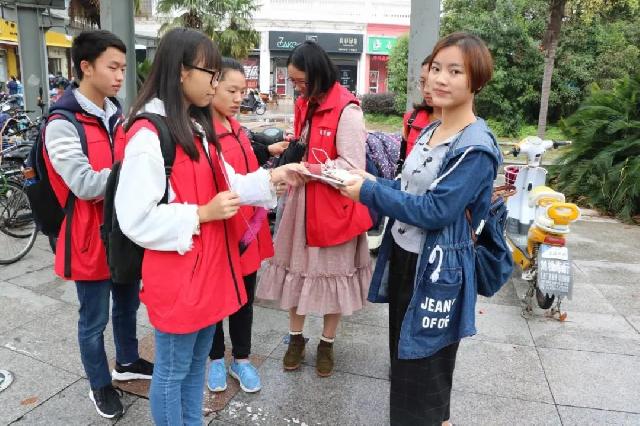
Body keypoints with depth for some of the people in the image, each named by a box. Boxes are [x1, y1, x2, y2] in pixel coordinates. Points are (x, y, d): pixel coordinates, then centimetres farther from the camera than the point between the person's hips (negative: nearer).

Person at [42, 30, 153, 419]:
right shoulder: (62, 123, -17)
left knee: (128, 303, 22)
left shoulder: (116, 114, 6)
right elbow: (86, 185, -23)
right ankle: (100, 385, 32)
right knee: (95, 318, 11)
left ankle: (127, 362, 45)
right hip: (91, 236, -7)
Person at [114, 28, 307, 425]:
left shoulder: (197, 127, 10)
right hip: (176, 273, -9)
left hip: (210, 265, 9)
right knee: (172, 370, 11)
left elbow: (225, 183, 10)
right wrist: (203, 214, -20)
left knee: (197, 361, 23)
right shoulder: (148, 135, -20)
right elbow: (137, 220, -21)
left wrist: (272, 177, -2)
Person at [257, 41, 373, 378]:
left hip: (333, 207, -7)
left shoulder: (347, 111, -16)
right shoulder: (305, 106, 10)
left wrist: (306, 170, -19)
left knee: (331, 272, 9)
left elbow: (353, 168, -19)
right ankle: (296, 338, 31)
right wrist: (291, 158, 3)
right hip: (302, 202, 7)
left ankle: (327, 344, 29)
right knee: (297, 268, 13)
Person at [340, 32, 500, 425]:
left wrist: (370, 192, -20)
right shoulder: (429, 131, 7)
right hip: (403, 258, 9)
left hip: (437, 270, -9)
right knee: (403, 358, 24)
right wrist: (370, 180, -3)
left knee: (424, 371, 8)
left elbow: (436, 211, -25)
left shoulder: (476, 148, -20)